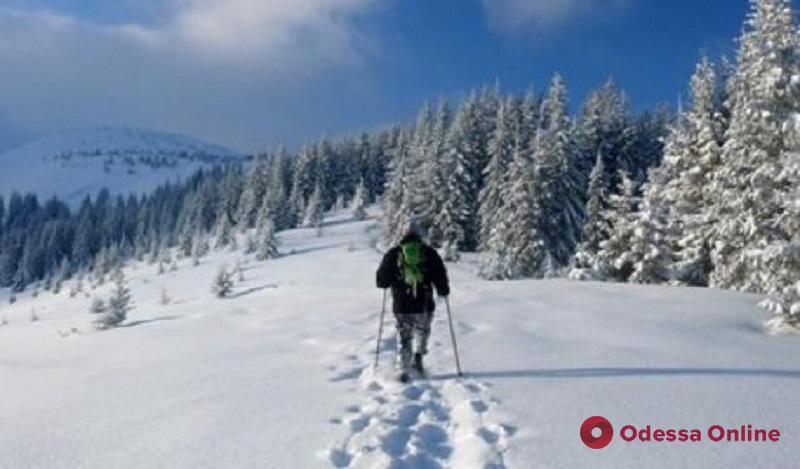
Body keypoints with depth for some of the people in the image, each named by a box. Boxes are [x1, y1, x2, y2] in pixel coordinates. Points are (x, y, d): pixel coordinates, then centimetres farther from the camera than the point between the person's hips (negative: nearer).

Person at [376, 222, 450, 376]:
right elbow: (440, 275, 1)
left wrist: (385, 282, 29)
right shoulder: (429, 253, 2)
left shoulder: (393, 254, 4)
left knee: (405, 337, 9)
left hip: (401, 306, 0)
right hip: (424, 303, 0)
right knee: (422, 331, 23)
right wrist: (443, 290, 18)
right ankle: (418, 357, 7)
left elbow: (382, 280, 7)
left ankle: (405, 371, 5)